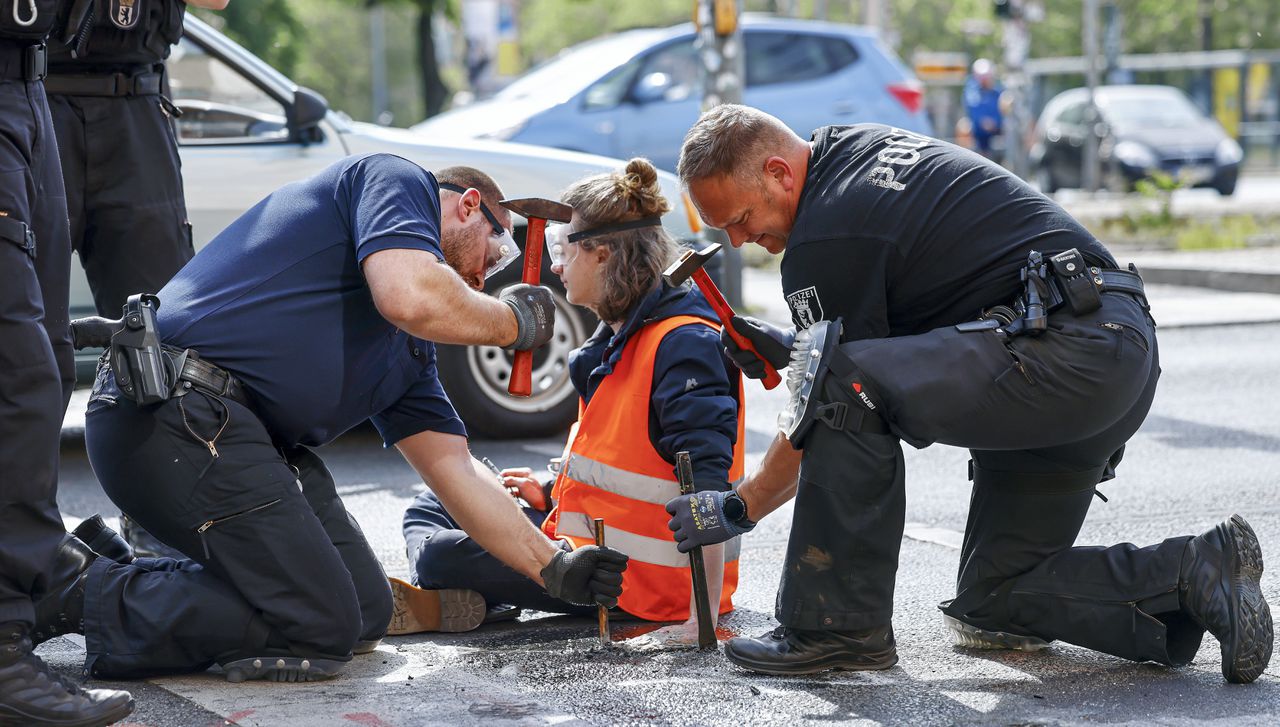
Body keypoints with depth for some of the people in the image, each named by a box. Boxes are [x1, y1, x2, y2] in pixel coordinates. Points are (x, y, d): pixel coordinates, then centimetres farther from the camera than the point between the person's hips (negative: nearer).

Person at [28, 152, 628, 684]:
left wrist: (555, 569, 20)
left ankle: (128, 565, 13)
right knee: (321, 626, -10)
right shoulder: (397, 180, 3)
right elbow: (411, 296, -17)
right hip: (175, 414, -10)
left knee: (366, 613, 11)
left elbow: (456, 472, 25)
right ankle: (82, 591, -6)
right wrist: (513, 321, 1)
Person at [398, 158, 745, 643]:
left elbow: (707, 487, -29)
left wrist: (703, 617, -34)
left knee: (438, 552, -22)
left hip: (636, 581, -11)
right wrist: (551, 494, 9)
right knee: (431, 508, 16)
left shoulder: (682, 345, -21)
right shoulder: (620, 336, 12)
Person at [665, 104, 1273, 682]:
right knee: (996, 607, 15)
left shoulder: (824, 241, -12)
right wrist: (795, 346, 18)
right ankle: (1199, 574, 6)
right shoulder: (863, 147, 17)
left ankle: (840, 625, -13)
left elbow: (837, 397, -4)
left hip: (1062, 353, -11)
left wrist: (737, 509, 8)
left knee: (842, 390, -23)